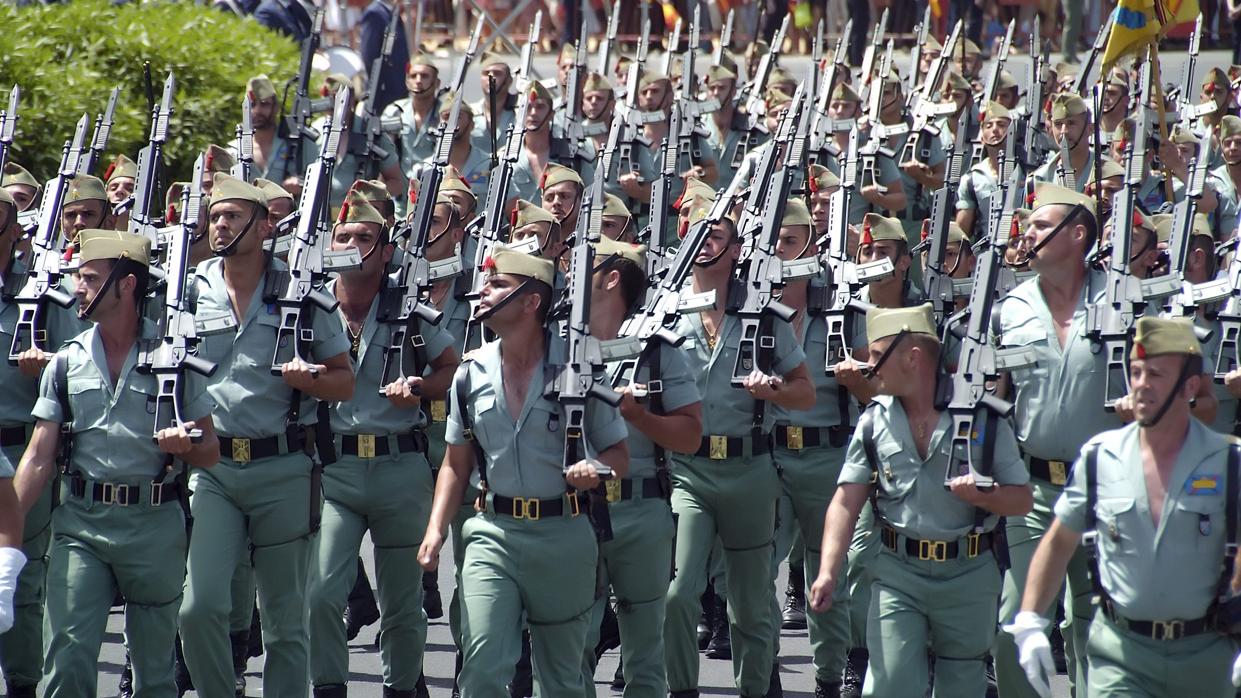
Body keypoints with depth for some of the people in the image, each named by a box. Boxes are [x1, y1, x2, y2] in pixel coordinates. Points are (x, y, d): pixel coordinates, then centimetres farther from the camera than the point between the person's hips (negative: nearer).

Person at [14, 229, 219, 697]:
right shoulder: (66, 362, 8)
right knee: (68, 655, -10)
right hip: (80, 523, 1)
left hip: (154, 522, -1)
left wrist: (187, 445, -17)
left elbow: (210, 453, 7)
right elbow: (40, 458, 7)